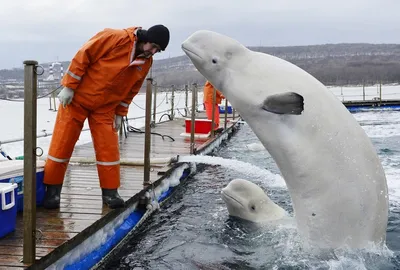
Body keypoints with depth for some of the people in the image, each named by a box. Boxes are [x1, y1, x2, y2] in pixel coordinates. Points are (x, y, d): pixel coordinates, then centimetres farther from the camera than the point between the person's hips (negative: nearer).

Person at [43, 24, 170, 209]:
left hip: (105, 107, 5)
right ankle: (52, 190, 13)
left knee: (109, 149, 1)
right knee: (61, 145, 0)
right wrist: (69, 87, -18)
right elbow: (82, 57, -19)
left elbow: (131, 90, 10)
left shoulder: (146, 62, -1)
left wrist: (120, 113, 7)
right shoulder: (115, 37, -21)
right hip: (77, 98, -5)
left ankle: (110, 192, 14)